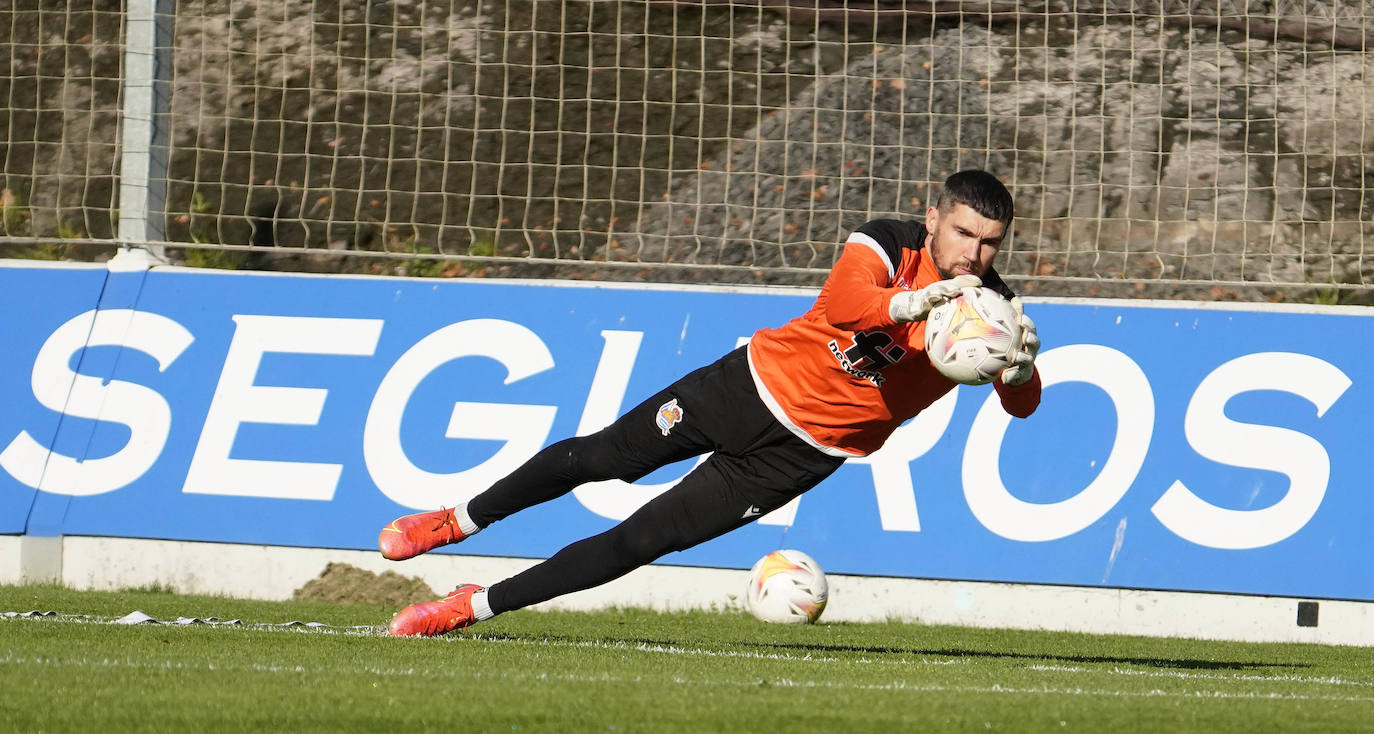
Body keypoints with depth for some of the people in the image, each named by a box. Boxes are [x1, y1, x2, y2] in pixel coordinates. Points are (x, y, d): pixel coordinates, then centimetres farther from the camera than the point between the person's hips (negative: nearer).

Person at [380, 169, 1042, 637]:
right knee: (601, 457, 8)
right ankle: (457, 523, 34)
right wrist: (913, 303, -55)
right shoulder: (888, 245, -17)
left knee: (644, 539, -5)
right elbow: (840, 304, -36)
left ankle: (476, 606, 5)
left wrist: (1021, 367, -46)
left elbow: (1022, 405, -23)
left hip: (805, 451, 0)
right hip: (755, 382, 0)